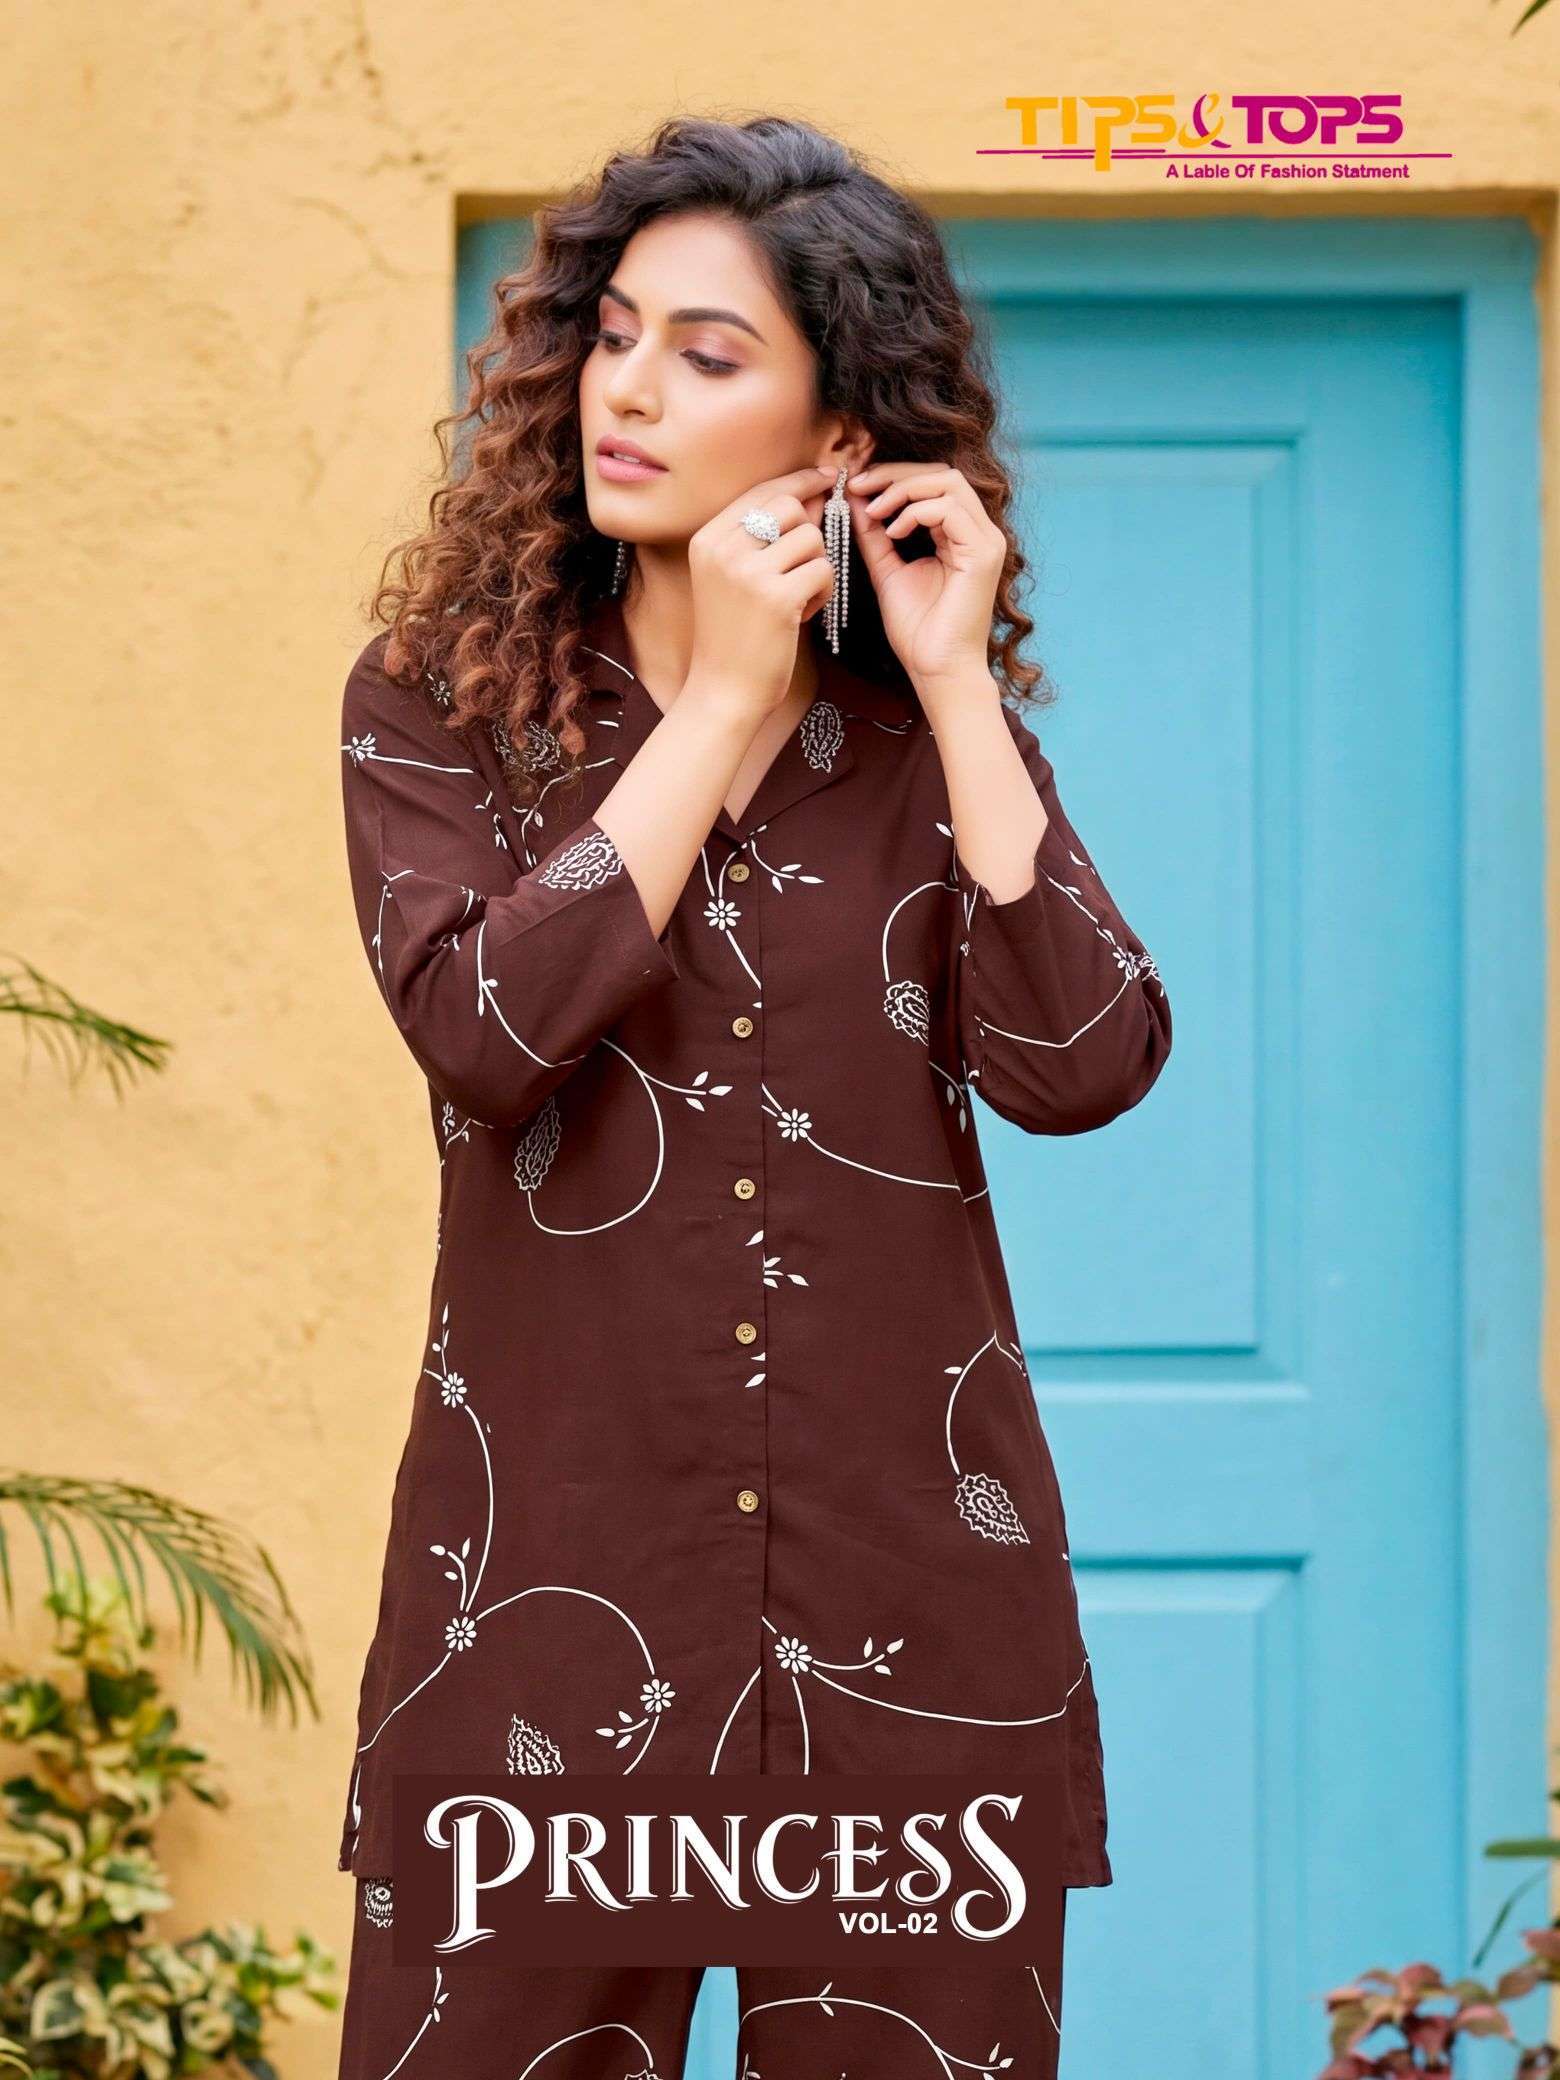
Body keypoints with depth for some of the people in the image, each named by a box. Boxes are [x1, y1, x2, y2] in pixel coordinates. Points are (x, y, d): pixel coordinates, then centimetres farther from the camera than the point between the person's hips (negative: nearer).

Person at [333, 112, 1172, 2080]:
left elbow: (1078, 1068, -9)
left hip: (907, 1596, 1)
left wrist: (951, 684, -7)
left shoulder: (935, 731, 7)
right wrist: (726, 697, -10)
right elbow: (487, 1030, -15)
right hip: (551, 1581, -1)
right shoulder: (440, 696, 3)